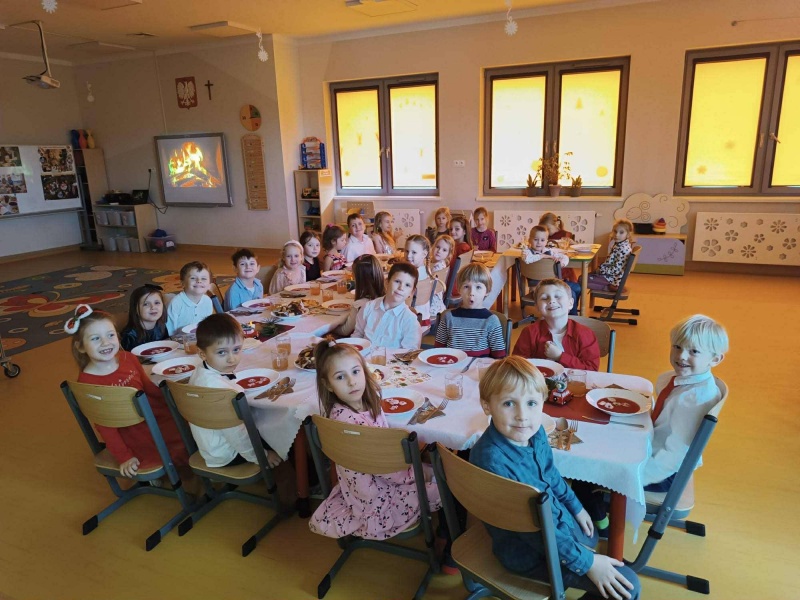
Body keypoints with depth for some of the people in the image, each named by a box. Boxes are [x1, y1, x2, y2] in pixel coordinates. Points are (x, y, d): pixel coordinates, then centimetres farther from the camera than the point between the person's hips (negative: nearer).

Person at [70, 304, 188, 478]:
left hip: (155, 415, 6)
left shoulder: (128, 359, -4)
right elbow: (104, 425, -15)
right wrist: (124, 457, -15)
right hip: (131, 434, -6)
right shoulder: (87, 382, -19)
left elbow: (148, 387, 10)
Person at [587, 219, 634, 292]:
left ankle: (609, 287, -7)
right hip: (611, 274, 10)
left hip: (613, 278, -10)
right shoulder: (619, 244, 4)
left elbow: (616, 270, -26)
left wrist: (601, 270, -15)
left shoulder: (623, 249, -25)